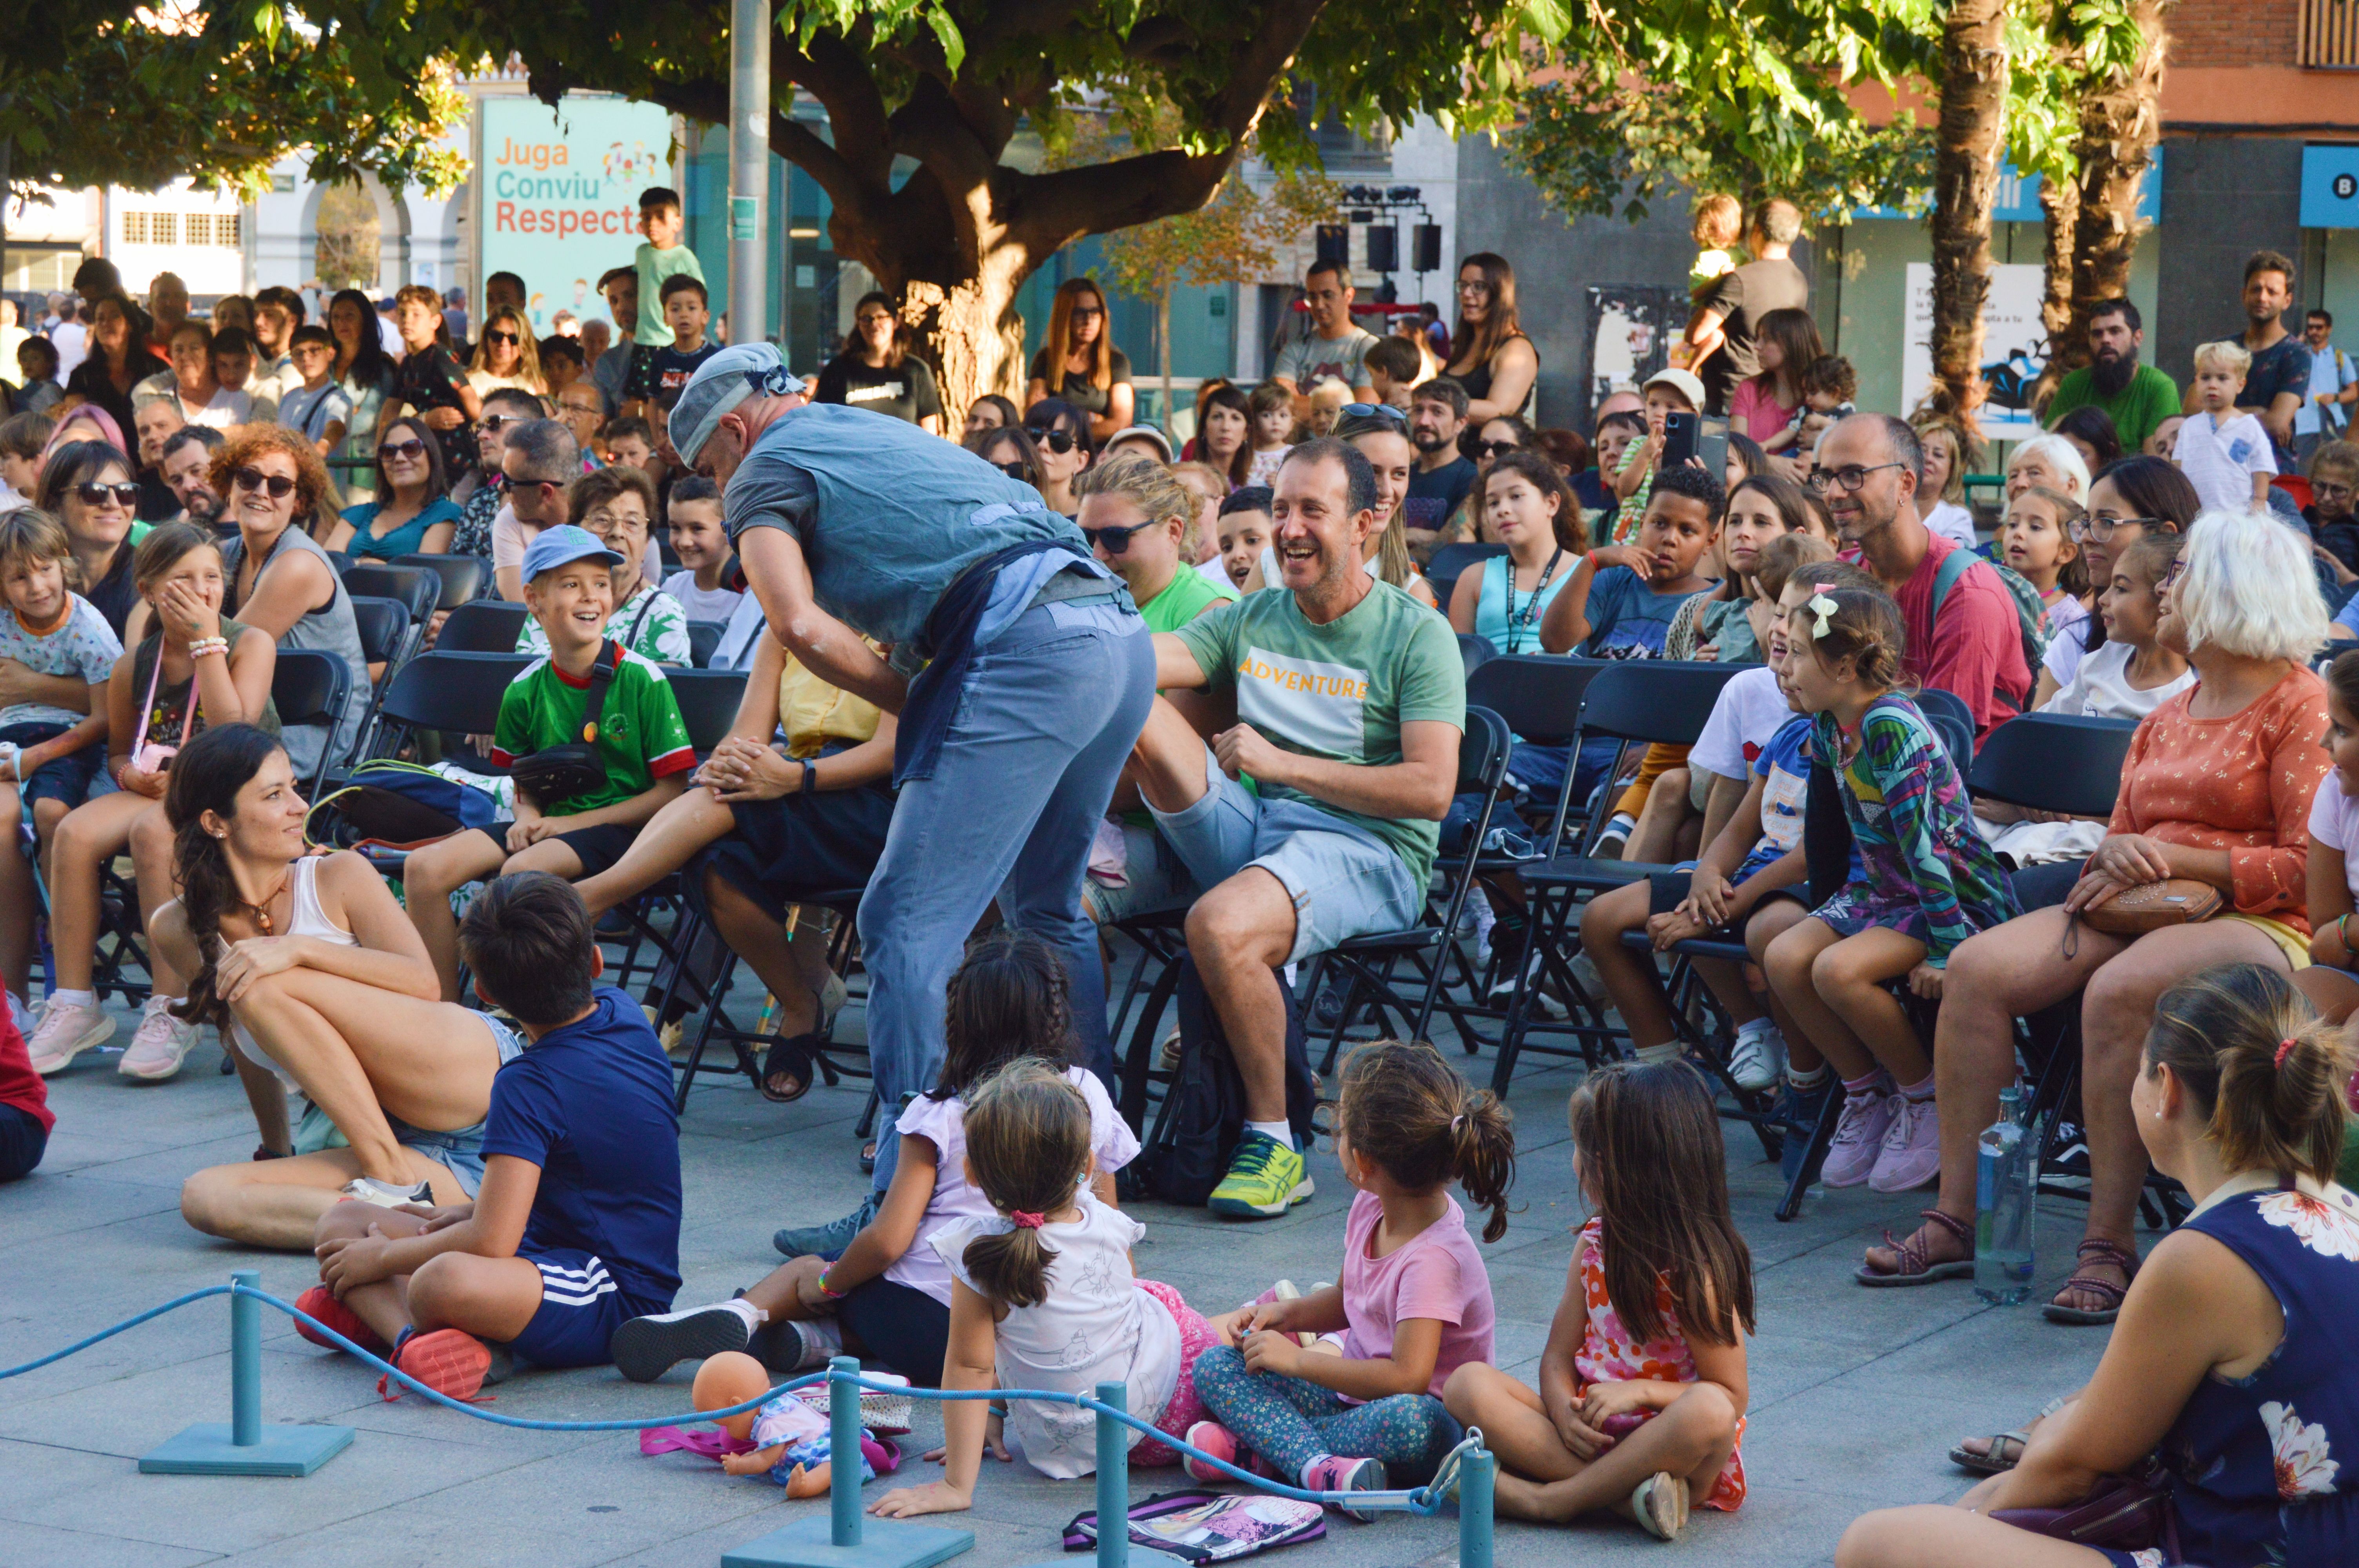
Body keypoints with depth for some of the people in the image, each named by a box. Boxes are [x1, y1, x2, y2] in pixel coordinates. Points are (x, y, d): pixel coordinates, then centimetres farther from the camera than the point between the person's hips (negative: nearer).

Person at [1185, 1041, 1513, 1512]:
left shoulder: (1433, 1258, -25)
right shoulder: (1370, 1208, 1)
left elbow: (1408, 1376, -33)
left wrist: (1297, 1360, -23)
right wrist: (1284, 1313, 0)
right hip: (1353, 1394, 9)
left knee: (1410, 1420, -44)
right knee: (1215, 1366, -6)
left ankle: (1255, 1443, -29)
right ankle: (1319, 1466, -31)